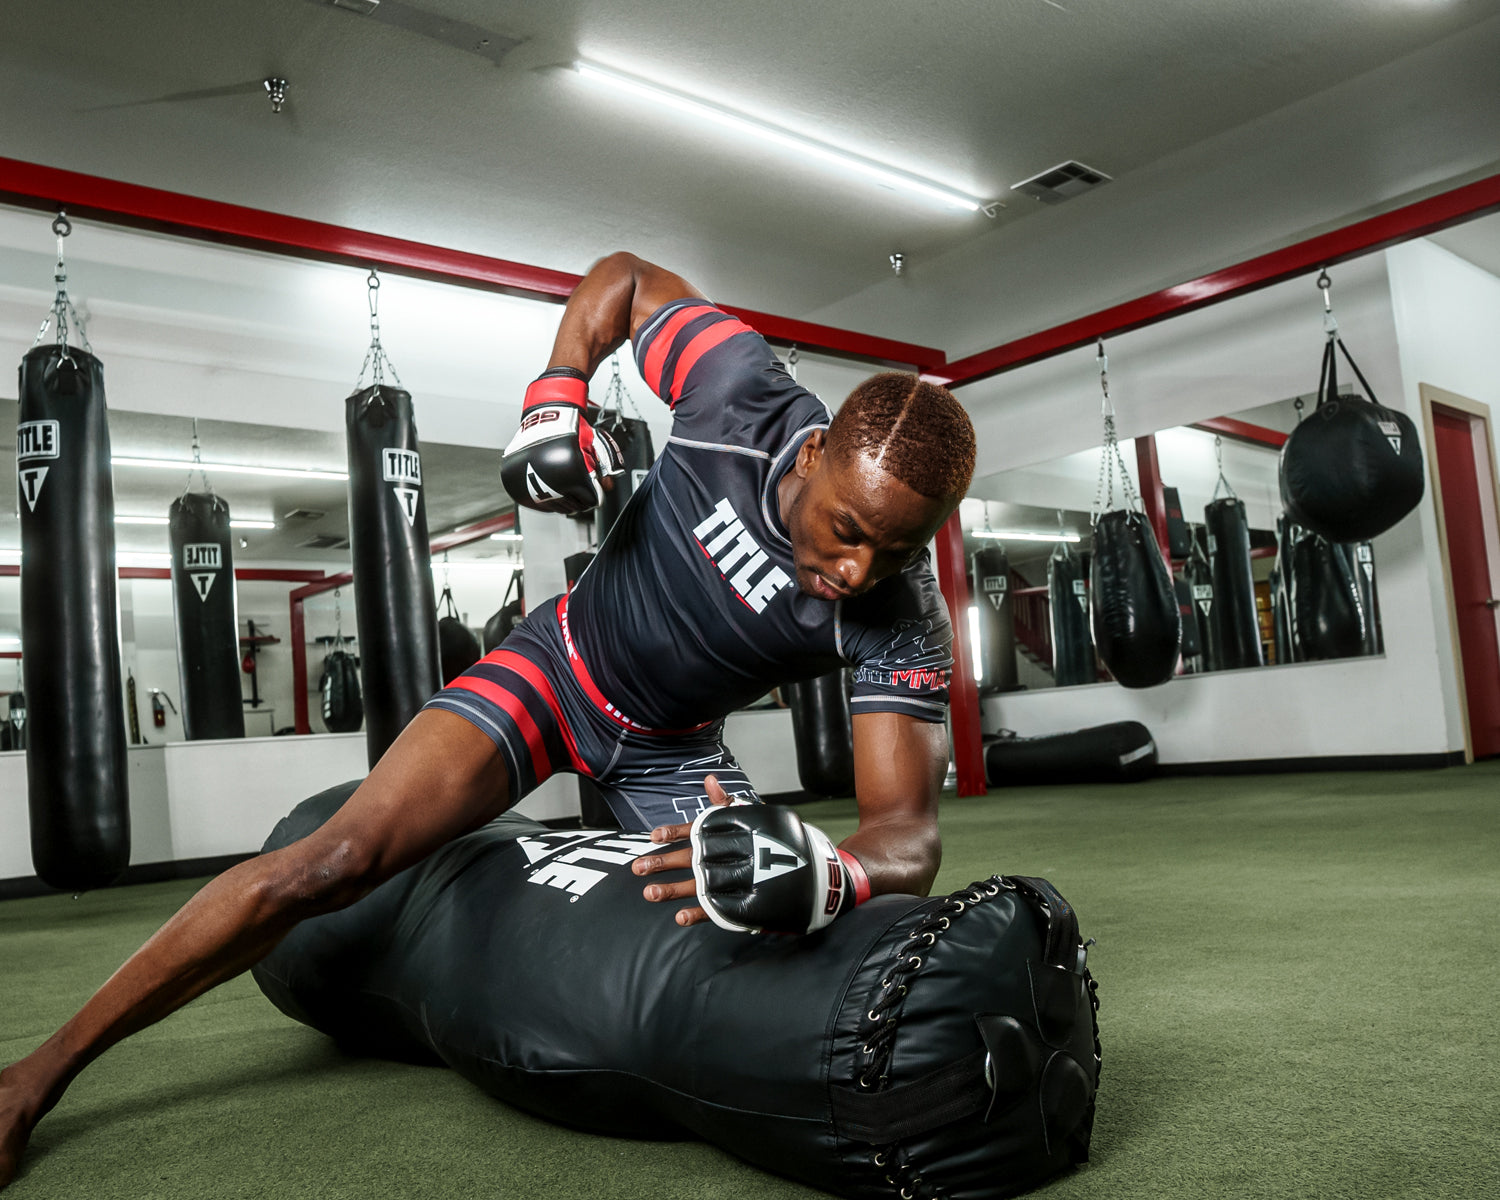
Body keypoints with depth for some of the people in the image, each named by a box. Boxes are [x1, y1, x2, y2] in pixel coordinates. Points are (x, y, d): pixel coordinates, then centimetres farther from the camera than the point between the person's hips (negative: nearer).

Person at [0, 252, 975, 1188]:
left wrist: (822, 874, -58)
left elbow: (910, 835, -34)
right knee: (340, 860, -19)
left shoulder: (902, 618, -27)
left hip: (674, 748, 3)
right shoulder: (743, 394, -27)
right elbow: (625, 277, -7)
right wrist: (553, 407, -23)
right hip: (561, 669, -2)